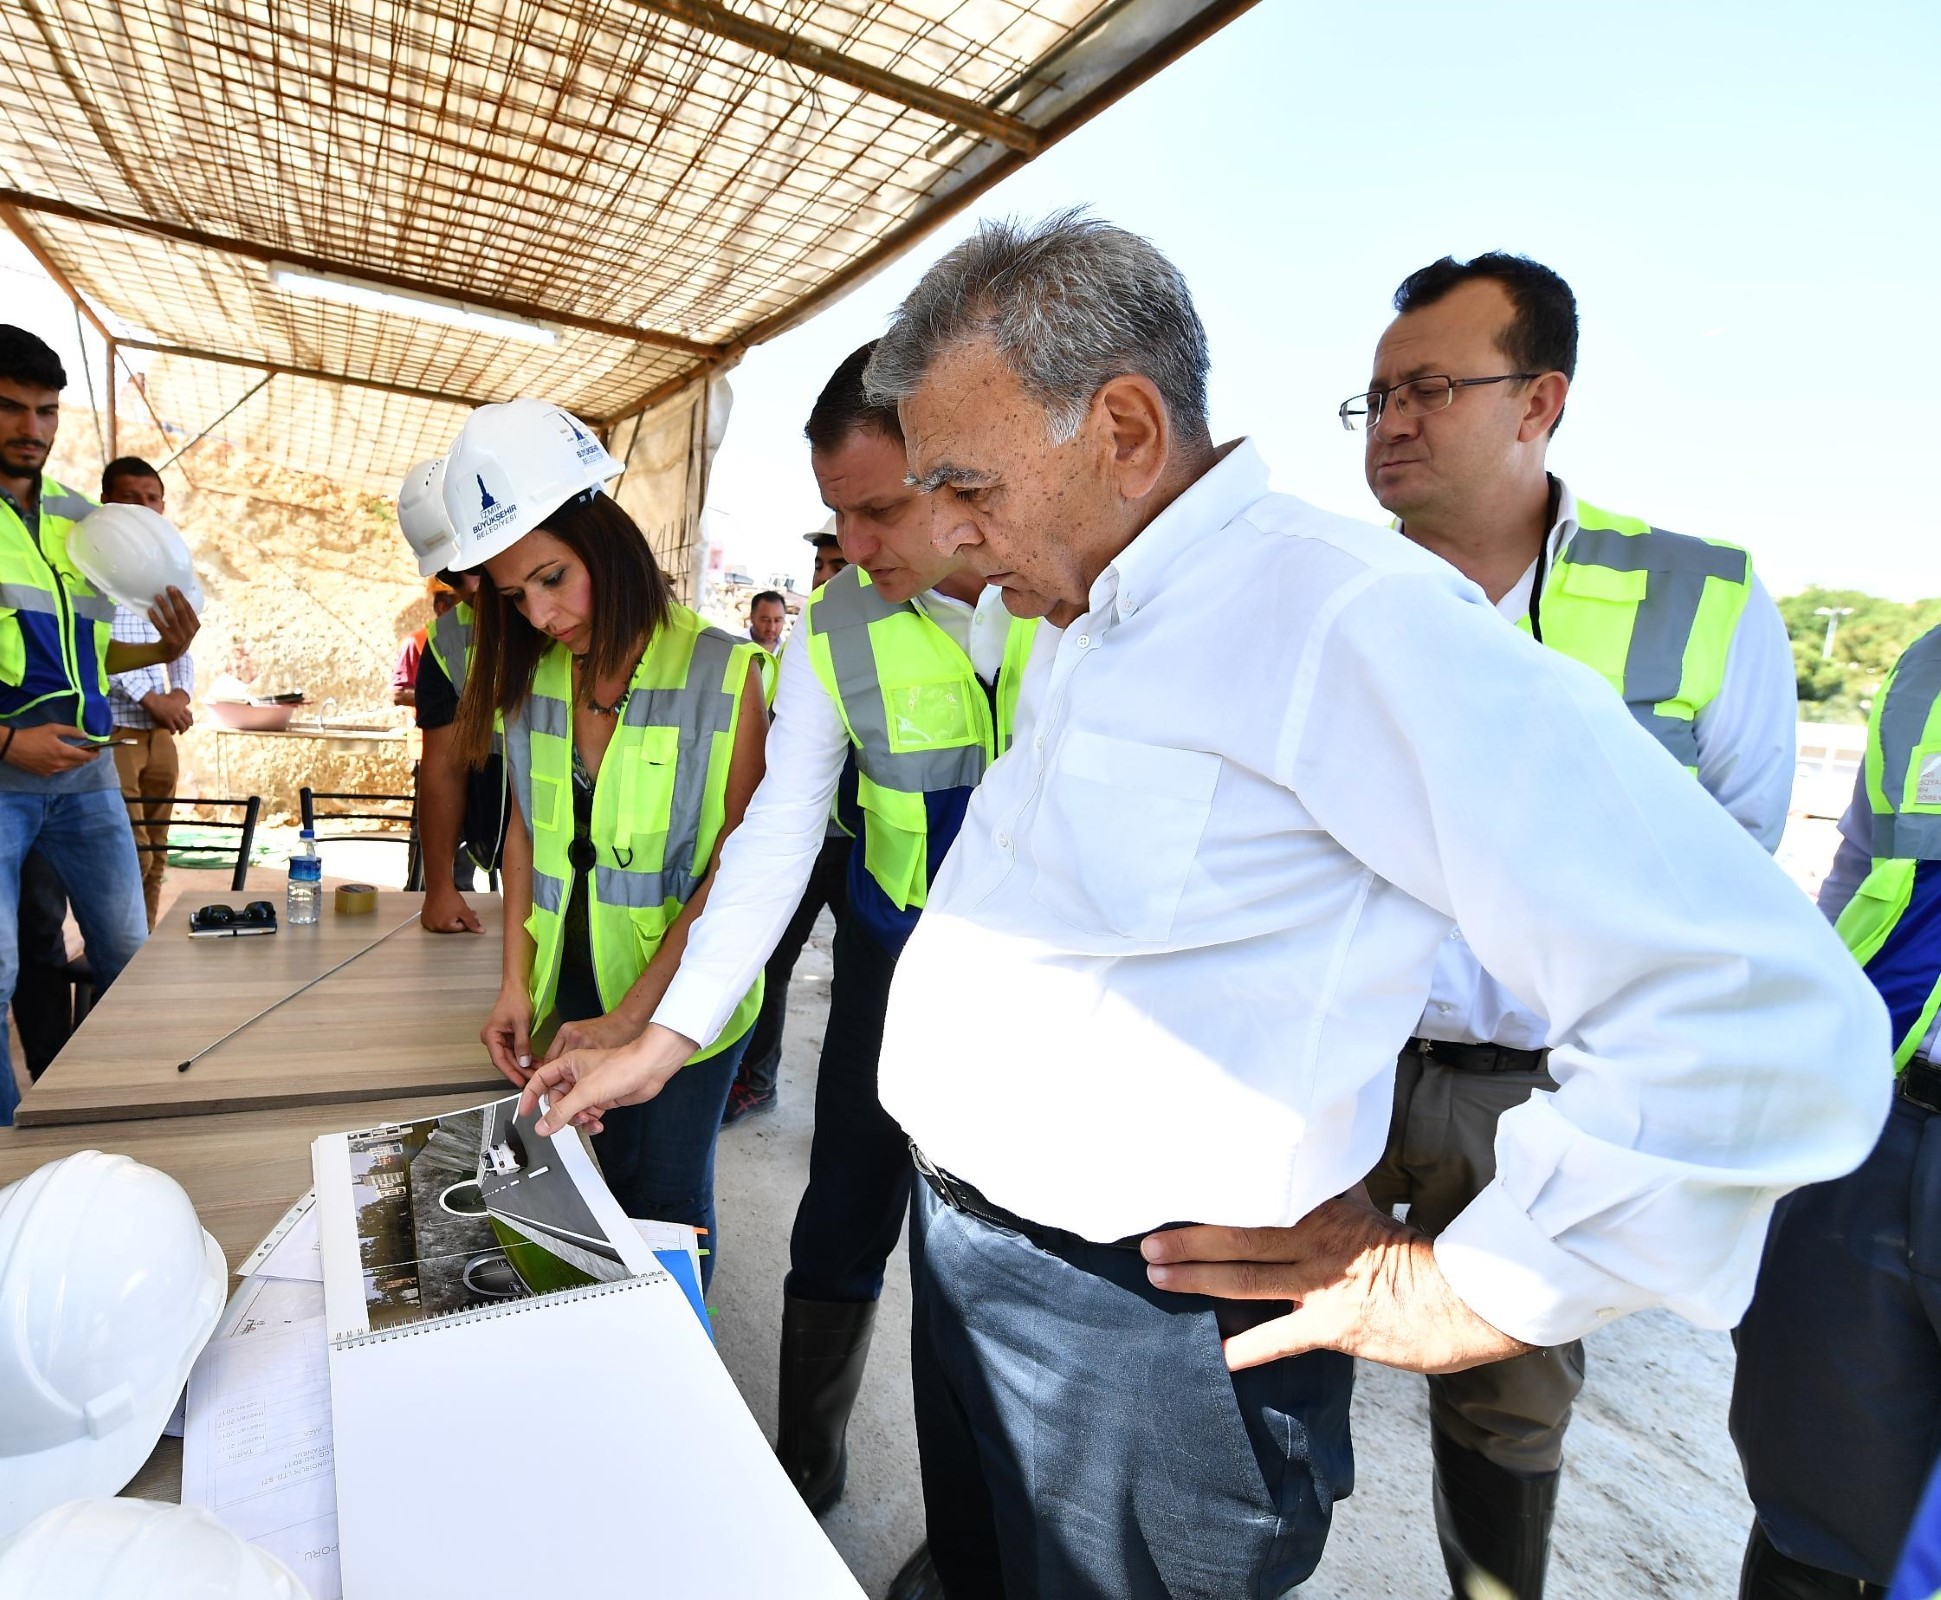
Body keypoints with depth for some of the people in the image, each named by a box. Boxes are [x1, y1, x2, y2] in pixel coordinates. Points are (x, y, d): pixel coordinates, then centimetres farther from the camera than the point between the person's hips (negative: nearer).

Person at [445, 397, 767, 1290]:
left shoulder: (722, 675, -16)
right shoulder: (528, 676, 1)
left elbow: (734, 870, -16)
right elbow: (527, 831, 7)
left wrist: (628, 1019, -19)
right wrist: (516, 983, -2)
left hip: (681, 1001, -4)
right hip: (570, 986, 4)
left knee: (668, 1210, 11)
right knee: (598, 1194, 17)